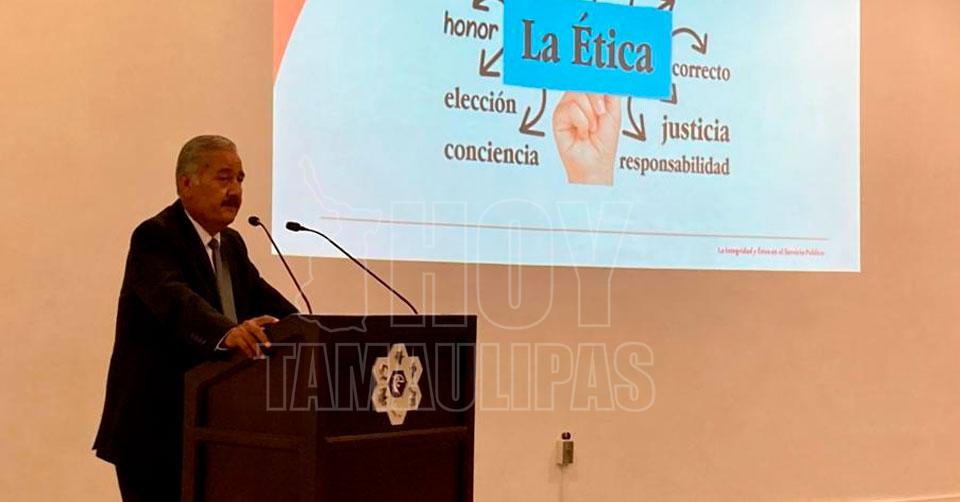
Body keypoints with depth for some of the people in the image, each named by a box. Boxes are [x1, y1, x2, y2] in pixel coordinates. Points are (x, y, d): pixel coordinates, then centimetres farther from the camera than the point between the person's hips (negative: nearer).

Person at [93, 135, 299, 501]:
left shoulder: (232, 243, 13)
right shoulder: (154, 237, -15)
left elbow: (266, 302, 8)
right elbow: (175, 299, -33)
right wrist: (227, 333, -52)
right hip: (154, 431, -8)